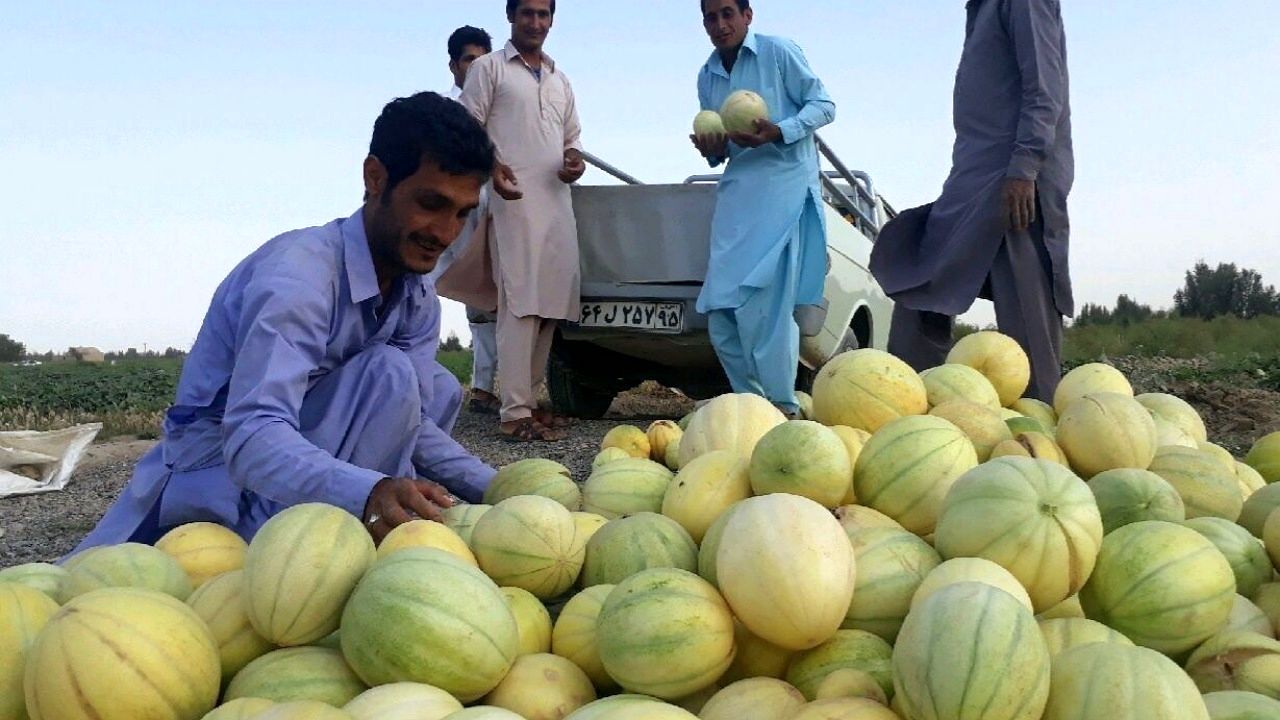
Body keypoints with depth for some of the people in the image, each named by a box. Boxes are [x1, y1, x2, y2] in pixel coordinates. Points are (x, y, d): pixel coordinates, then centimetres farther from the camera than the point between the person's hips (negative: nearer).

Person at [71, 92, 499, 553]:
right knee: (389, 375, -25)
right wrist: (369, 492, -55)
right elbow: (251, 436, -37)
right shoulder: (296, 273, -27)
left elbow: (410, 416, -3)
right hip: (223, 471, -8)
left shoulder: (418, 297, -2)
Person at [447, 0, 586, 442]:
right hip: (514, 199, -6)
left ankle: (527, 397, 13)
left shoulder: (560, 79, 25)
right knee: (520, 304, -13)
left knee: (550, 302, 4)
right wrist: (491, 167, -20)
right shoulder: (489, 68, 6)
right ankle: (515, 413, -13)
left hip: (558, 201, 7)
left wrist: (575, 158, 5)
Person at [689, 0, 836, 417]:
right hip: (736, 191, 6)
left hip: (784, 185, -6)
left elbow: (824, 105, -2)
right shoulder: (707, 77, 17)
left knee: (766, 304, -16)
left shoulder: (780, 53, 0)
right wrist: (713, 151, -1)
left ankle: (782, 406, -8)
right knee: (721, 312, -1)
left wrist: (778, 132, -19)